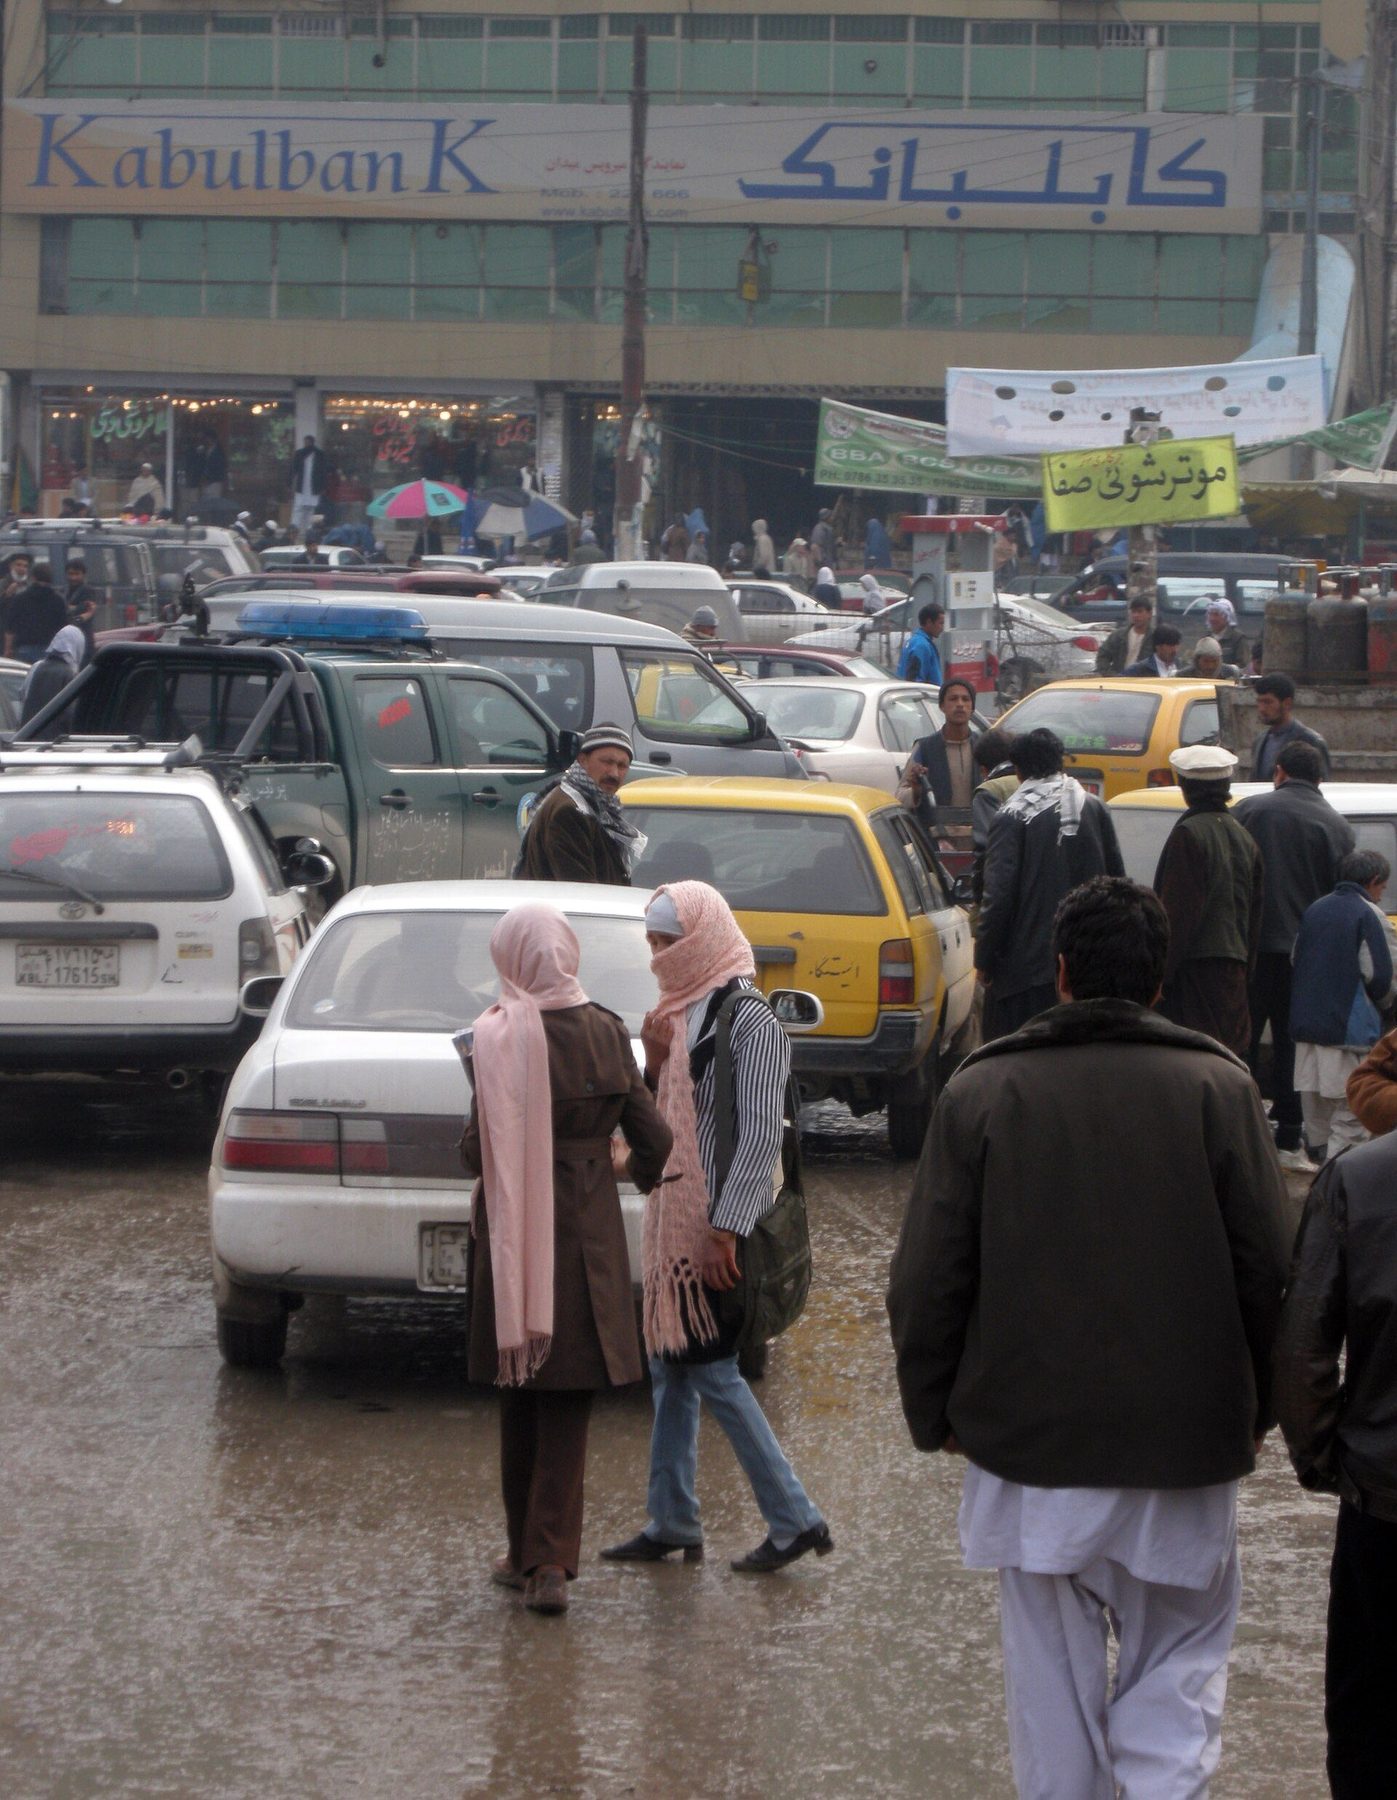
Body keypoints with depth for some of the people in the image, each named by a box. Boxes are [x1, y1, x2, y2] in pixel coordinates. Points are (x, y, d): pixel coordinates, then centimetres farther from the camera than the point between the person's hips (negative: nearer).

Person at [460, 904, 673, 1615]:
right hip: (588, 1232, 2)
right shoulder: (606, 1033, -1)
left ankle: (526, 1554, 21)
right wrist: (632, 1168, 25)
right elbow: (653, 1139, 2)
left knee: (521, 1397, 12)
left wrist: (473, 1153, 10)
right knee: (568, 1402, 4)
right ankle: (550, 1562, -6)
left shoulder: (499, 1037, -12)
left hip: (514, 1229, -2)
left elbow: (481, 1150, -14)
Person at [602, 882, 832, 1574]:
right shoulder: (680, 1012, 13)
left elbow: (760, 1135, -20)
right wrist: (655, 1063, -2)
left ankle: (794, 1520, 0)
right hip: (674, 1219, 9)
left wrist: (727, 1229, -23)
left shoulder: (747, 1021, -15)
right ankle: (671, 1524, 19)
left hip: (716, 1228, -9)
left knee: (710, 1369, -6)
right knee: (671, 1365, 12)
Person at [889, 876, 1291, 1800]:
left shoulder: (982, 1092, -2)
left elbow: (928, 1281, -1)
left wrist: (935, 1412, 12)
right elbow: (1270, 1269, -1)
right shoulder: (1217, 1088, -4)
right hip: (1184, 1445, 0)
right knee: (1179, 1662, 8)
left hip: (1030, 1443, 1)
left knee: (1053, 1674, 11)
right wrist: (1258, 1409, 13)